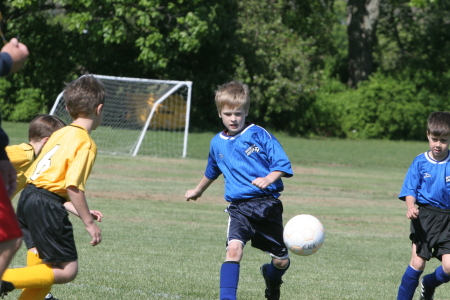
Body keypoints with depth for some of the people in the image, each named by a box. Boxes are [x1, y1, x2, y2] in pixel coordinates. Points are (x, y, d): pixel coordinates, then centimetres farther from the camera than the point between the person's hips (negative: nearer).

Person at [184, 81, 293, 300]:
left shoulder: (259, 135, -3)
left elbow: (282, 164, -7)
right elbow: (211, 172, 32)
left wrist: (269, 178, -27)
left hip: (268, 205, -2)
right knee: (234, 247, -25)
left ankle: (271, 278, 42)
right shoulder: (217, 143, 11)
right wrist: (198, 190, 47)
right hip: (239, 207, 2)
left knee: (281, 260, 5)